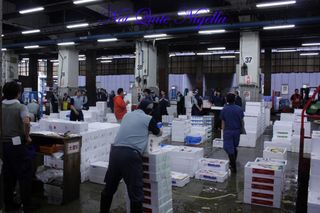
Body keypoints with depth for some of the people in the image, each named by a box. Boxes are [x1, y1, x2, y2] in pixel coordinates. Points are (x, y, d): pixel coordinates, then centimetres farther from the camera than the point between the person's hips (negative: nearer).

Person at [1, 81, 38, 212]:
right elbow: (26, 123, -27)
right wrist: (27, 137, -13)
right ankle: (26, 205, 9)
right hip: (17, 144, -6)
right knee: (24, 174, 3)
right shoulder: (20, 107, -11)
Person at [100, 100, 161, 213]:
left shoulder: (127, 115, 19)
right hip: (130, 154, -6)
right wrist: (157, 129, 45)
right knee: (136, 192, 2)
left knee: (109, 187, 20)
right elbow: (158, 133, 23)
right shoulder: (148, 119, 5)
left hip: (115, 151, 6)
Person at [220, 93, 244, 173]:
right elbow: (242, 121, 2)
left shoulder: (224, 109, -6)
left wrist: (223, 131, 5)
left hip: (228, 131, -3)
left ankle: (233, 167, 2)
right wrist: (241, 129, 15)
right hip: (237, 131, 3)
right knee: (234, 147, 21)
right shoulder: (239, 109, -2)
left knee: (230, 149, 2)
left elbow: (223, 122, -4)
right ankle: (233, 163, 34)